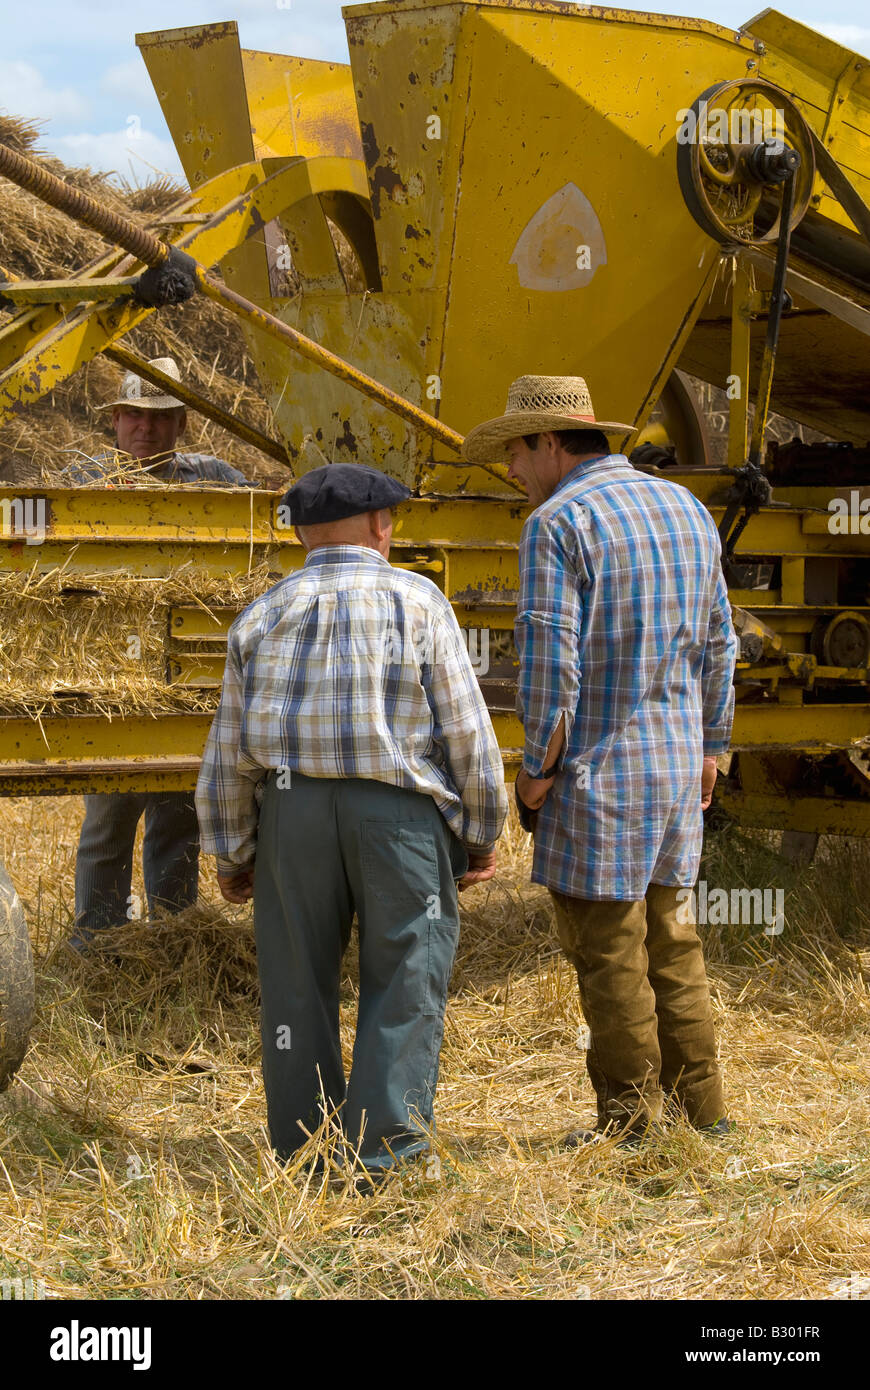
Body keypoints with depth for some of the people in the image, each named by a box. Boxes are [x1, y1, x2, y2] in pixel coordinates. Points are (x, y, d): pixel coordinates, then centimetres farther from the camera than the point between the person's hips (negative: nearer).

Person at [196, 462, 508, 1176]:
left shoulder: (263, 616, 6)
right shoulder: (418, 602, -2)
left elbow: (230, 752, 7)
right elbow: (467, 731, -5)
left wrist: (231, 852, 15)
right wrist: (482, 833, 4)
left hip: (293, 809, 3)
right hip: (401, 813, -3)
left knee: (299, 981, 11)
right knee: (405, 980, 5)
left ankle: (302, 1148, 16)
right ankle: (383, 1148, 1)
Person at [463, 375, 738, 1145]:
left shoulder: (559, 524, -12)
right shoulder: (685, 508, 11)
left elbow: (552, 662, -18)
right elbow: (718, 644, 15)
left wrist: (537, 765, -9)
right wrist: (710, 747, 23)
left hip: (600, 766, -8)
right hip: (676, 765, 8)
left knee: (607, 946, 0)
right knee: (669, 934, 16)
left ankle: (632, 1119, 5)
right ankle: (702, 1104, 20)